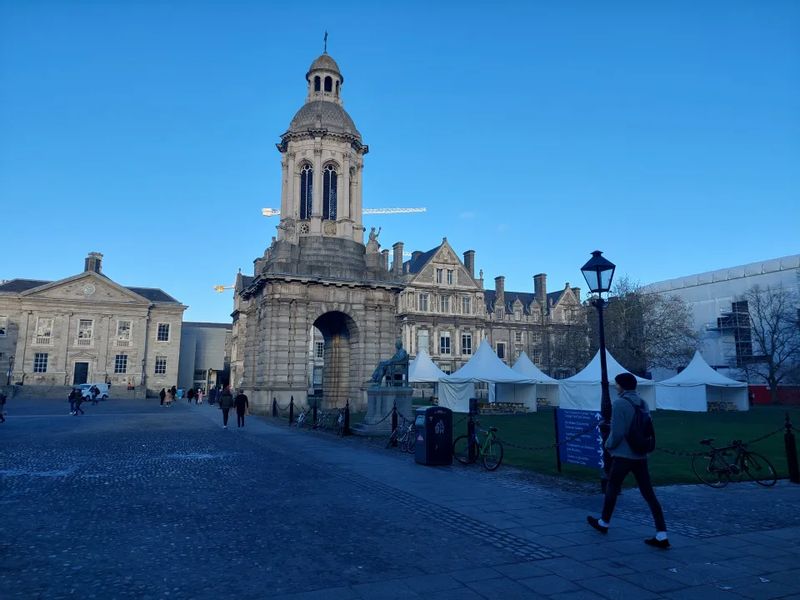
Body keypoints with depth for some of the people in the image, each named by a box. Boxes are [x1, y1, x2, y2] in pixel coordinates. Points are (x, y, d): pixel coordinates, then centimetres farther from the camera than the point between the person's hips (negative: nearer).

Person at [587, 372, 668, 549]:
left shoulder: (619, 403, -16)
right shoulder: (643, 403, 6)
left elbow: (617, 432, -18)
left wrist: (608, 445, -1)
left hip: (623, 456, -6)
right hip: (641, 456, 6)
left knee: (612, 489, 13)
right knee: (649, 494, 6)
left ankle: (604, 523, 30)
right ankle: (662, 536, 4)